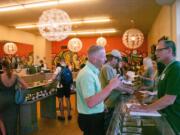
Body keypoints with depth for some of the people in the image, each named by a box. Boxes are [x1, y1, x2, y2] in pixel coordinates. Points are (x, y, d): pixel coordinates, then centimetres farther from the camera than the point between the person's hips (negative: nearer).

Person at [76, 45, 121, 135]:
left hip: (95, 116, 10)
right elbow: (90, 103, -35)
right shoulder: (87, 74, -26)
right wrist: (110, 86, -32)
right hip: (90, 118, -9)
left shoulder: (92, 71, 6)